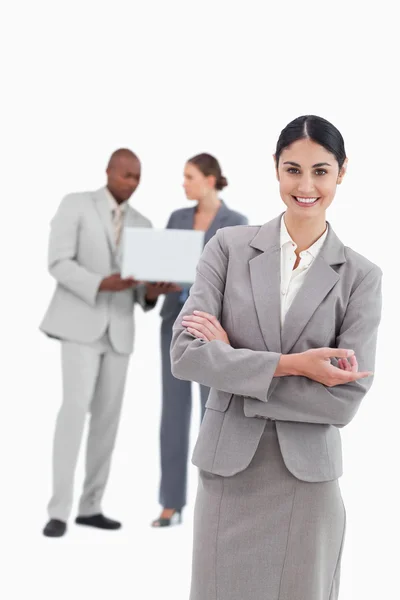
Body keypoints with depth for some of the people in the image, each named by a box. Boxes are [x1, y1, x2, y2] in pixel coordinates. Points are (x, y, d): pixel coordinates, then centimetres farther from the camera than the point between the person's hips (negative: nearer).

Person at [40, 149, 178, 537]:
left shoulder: (142, 225, 15)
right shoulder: (75, 204, -2)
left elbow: (139, 290, 13)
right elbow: (58, 263, -12)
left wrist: (153, 291, -12)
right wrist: (102, 284, -27)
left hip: (118, 329, 6)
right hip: (80, 323, -6)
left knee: (108, 416, 5)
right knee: (75, 407, -19)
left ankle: (90, 506, 15)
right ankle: (59, 511, -18)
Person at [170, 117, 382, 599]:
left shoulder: (360, 276, 0)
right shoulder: (228, 248, 1)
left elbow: (347, 397, -10)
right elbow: (185, 353, -9)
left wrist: (232, 359, -11)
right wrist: (290, 364, -17)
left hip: (308, 479, 0)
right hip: (227, 470, 0)